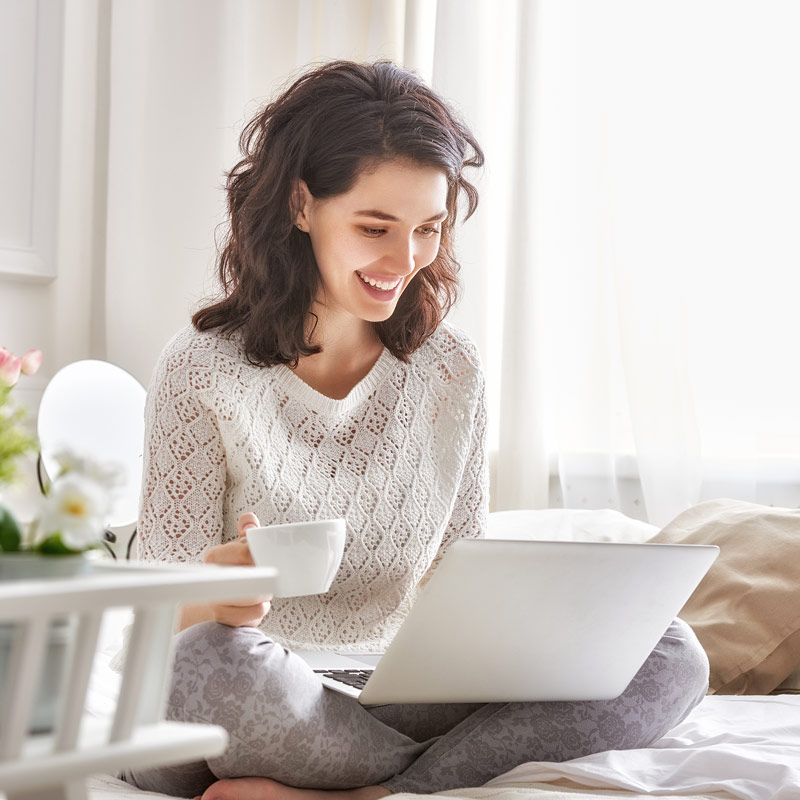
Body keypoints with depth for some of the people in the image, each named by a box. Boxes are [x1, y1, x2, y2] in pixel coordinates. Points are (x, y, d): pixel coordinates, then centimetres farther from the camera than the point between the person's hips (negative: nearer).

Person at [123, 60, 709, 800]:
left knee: (669, 656, -13)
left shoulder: (451, 371, 5)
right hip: (255, 713, -4)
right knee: (213, 659, -40)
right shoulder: (204, 370, -7)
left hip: (399, 700, 4)